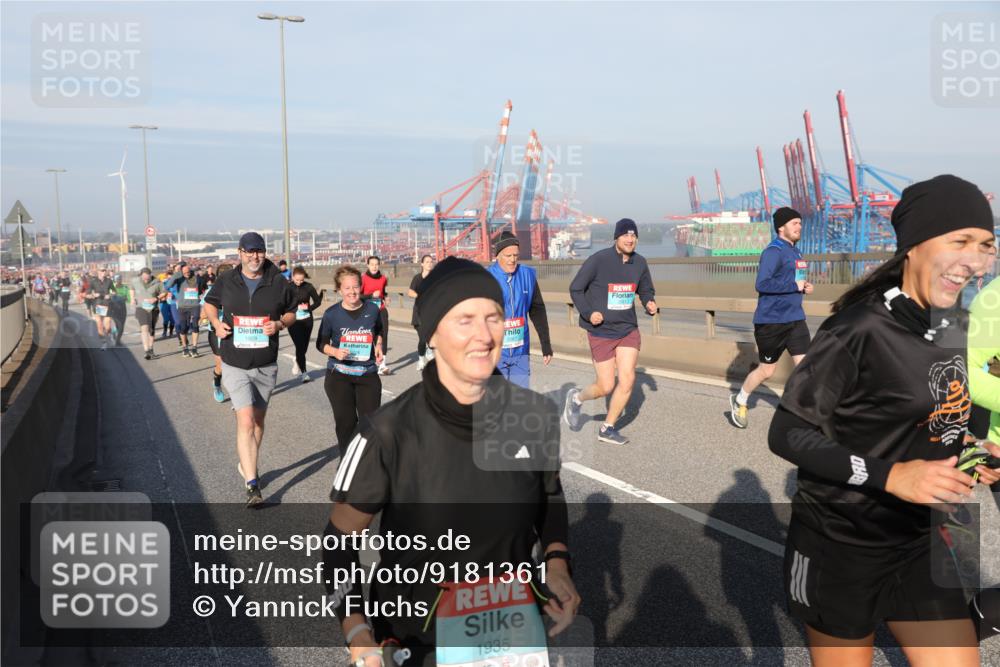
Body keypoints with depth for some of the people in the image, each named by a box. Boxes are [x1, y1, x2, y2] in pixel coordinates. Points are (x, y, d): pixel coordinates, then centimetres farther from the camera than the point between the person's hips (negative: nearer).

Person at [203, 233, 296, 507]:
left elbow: (291, 312, 10)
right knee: (246, 422, -13)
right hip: (235, 365, -2)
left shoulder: (279, 282, -2)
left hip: (266, 365, 2)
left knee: (258, 420, 17)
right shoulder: (226, 281, -1)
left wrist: (280, 324, -12)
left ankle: (246, 466, 40)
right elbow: (210, 304, 16)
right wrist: (216, 323, -4)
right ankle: (252, 485, -12)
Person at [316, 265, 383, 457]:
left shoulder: (372, 309, -1)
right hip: (339, 375, -1)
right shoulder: (331, 314, -7)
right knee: (345, 422, 5)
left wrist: (378, 345, 1)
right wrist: (335, 352, -17)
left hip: (368, 374, 1)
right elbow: (321, 343, 3)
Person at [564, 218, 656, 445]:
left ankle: (607, 428, 15)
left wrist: (650, 303, -7)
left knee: (627, 380, -4)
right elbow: (575, 288, -6)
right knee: (606, 387, -1)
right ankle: (577, 398, 33)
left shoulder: (640, 263, 0)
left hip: (628, 330, 4)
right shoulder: (598, 260, -14)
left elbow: (646, 290, 15)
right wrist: (588, 313, -19)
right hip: (601, 332, -4)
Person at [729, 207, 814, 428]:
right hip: (771, 321, -7)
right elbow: (762, 284, -25)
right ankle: (739, 401, 30)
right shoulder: (773, 251, -15)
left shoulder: (794, 251, 13)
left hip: (795, 319, 7)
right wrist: (795, 285, -22)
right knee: (766, 370, 7)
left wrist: (803, 286, 4)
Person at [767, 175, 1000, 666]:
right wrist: (891, 477, -26)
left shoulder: (947, 331, 2)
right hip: (840, 546, -7)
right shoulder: (859, 330, -21)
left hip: (919, 542, 7)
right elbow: (786, 433, -20)